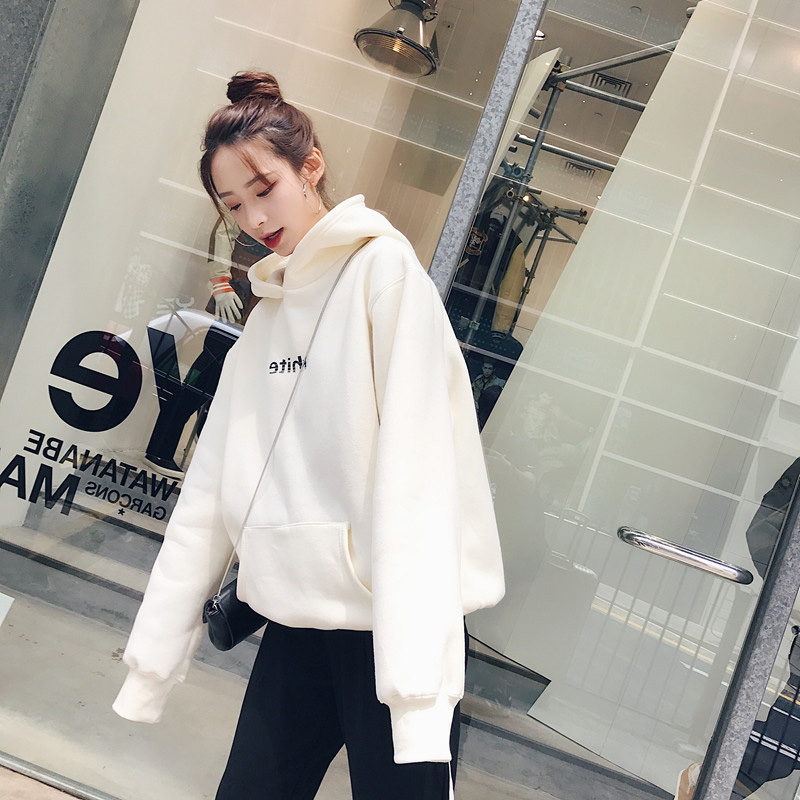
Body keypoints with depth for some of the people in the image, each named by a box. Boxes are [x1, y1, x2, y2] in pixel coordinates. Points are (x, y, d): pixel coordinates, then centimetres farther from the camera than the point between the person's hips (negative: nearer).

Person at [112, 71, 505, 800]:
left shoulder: (384, 269, -7)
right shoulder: (264, 317, 12)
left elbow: (414, 472, -16)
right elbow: (211, 490, 10)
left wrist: (416, 673, -20)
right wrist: (154, 654, 8)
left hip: (390, 624, -5)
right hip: (296, 622, 6)